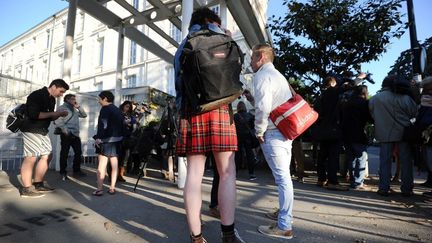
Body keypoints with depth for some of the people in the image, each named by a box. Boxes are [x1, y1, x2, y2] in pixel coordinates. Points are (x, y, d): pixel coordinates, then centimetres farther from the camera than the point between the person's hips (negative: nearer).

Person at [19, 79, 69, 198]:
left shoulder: (51, 99, 13)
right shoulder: (36, 95, -13)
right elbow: (33, 114, -24)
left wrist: (59, 114, 0)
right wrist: (53, 113, -18)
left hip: (43, 131, 9)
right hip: (31, 130, -9)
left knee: (47, 155, 10)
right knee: (30, 158, -7)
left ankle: (38, 184, 20)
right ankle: (26, 189, 1)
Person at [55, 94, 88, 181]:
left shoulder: (75, 110, 22)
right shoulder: (62, 108, -1)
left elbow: (84, 115, 20)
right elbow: (57, 120, -12)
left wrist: (79, 107, 10)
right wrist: (64, 129, -19)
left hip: (75, 134, 8)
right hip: (67, 134, -7)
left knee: (78, 152, 9)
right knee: (64, 153, -1)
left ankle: (77, 170, 19)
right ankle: (63, 173, 7)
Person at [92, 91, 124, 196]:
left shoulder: (105, 109, -7)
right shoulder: (118, 110, 16)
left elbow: (103, 125, -18)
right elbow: (122, 125, 16)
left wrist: (98, 137, -19)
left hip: (106, 139, -7)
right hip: (117, 139, 8)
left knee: (101, 165, -4)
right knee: (114, 165, 7)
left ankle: (100, 189, -5)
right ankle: (112, 188, 12)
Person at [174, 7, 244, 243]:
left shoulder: (182, 47, 23)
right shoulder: (218, 37, 14)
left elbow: (179, 84, 16)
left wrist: (182, 111, 16)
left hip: (190, 111, 4)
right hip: (218, 108, -3)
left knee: (194, 174, 2)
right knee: (227, 173, 0)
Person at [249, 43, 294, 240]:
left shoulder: (262, 75, -8)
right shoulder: (278, 75, 21)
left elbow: (263, 107, -20)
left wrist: (259, 131, -9)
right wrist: (252, 99, 19)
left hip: (273, 133, -10)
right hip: (285, 131, 10)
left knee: (282, 178, -5)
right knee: (284, 176, 17)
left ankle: (284, 227, 4)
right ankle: (285, 214, 32)